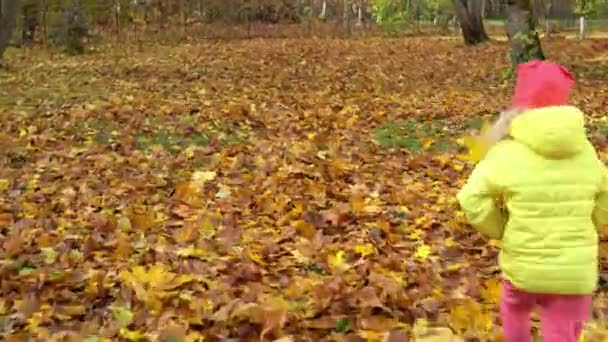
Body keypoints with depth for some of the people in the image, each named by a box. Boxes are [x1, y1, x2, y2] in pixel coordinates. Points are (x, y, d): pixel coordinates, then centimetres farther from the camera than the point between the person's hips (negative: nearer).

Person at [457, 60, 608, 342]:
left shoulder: (507, 152, -14)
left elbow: (472, 200, -18)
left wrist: (499, 230, 0)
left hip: (523, 264, -1)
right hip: (574, 271, 1)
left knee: (514, 311, 29)